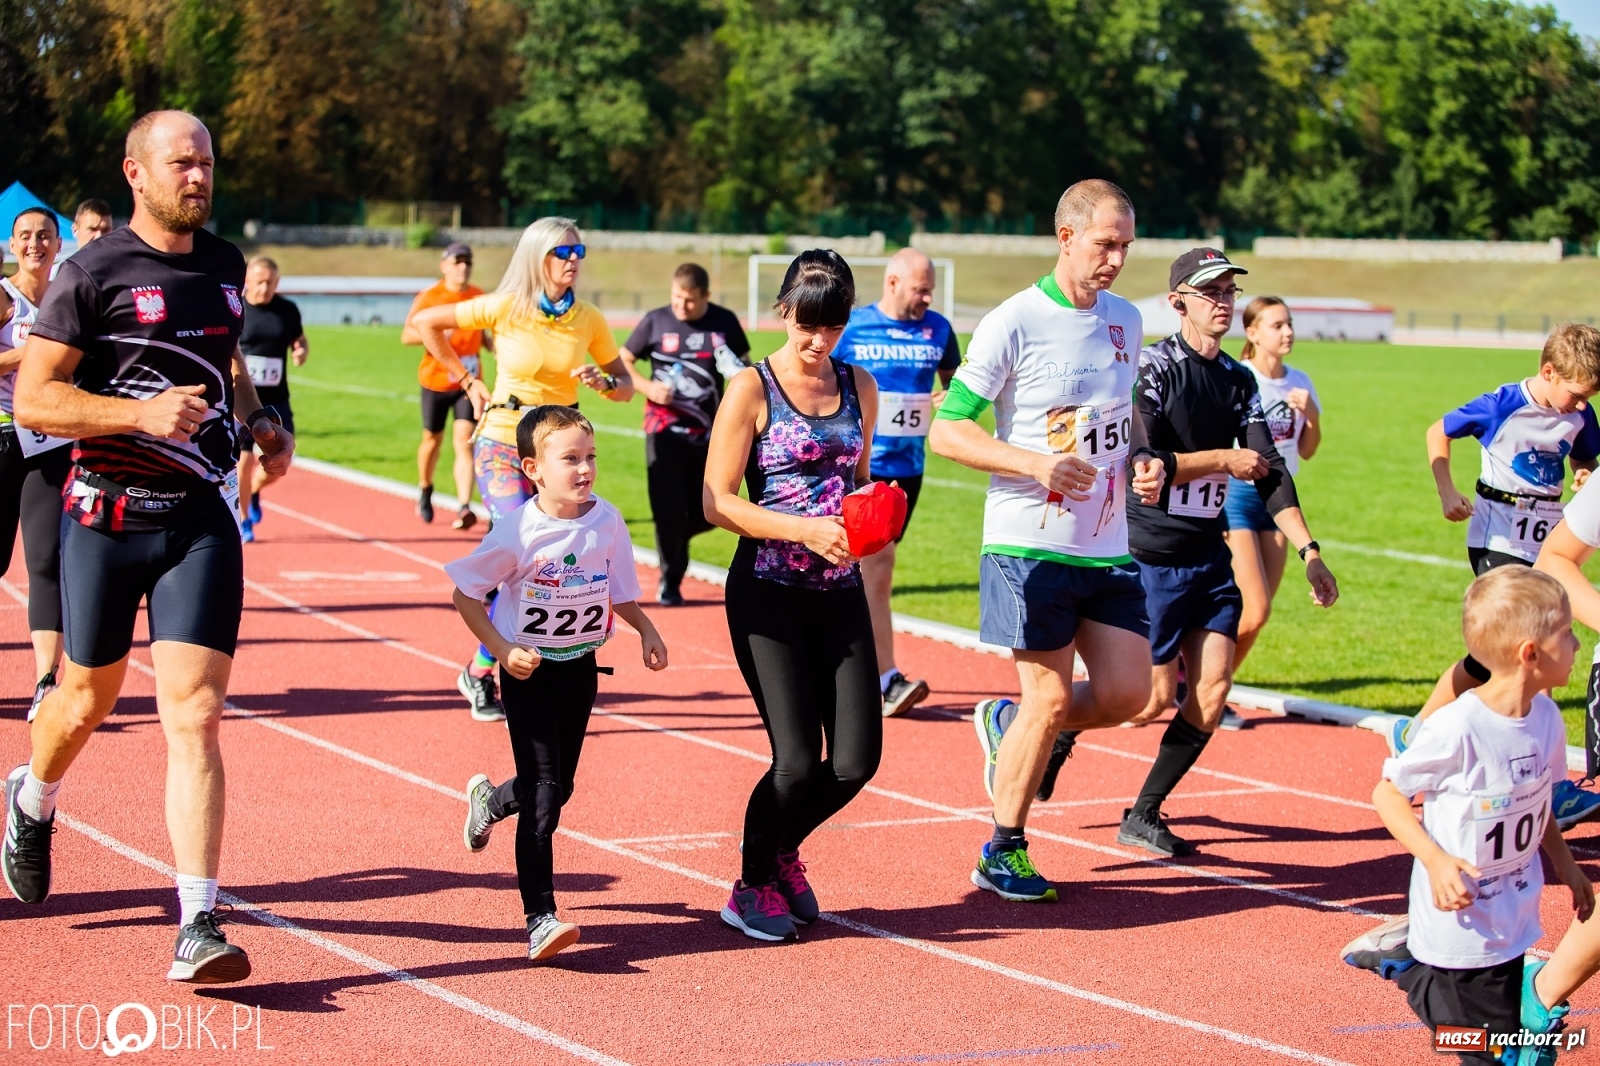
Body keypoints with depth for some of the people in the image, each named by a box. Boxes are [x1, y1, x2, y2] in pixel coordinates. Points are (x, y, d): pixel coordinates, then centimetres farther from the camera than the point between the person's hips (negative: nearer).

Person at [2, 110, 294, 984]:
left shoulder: (225, 265, 10)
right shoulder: (94, 274, -8)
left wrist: (256, 418, 11)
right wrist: (143, 412, -23)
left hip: (201, 521, 3)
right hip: (107, 517, -3)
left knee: (194, 717, -9)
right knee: (88, 700, 13)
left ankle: (198, 928, -11)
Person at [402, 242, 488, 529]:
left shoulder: (479, 297, 3)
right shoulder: (429, 296, -7)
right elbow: (406, 335, -7)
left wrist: (494, 344, -4)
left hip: (468, 381, 1)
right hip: (435, 380, -1)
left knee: (464, 441, -11)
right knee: (432, 440, 13)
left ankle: (465, 508, -17)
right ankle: (425, 490, 41)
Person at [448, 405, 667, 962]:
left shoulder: (607, 521, -7)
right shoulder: (518, 532, -19)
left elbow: (621, 592, 8)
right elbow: (466, 594, -9)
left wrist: (646, 630, -8)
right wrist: (503, 650, -18)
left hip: (580, 667, 5)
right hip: (529, 671, -5)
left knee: (559, 785, 17)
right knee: (543, 795, -10)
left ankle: (490, 799, 51)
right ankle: (540, 920, -9)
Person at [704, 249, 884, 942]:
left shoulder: (858, 387, 10)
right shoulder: (752, 390, -6)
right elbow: (717, 501, -10)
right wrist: (804, 528, -21)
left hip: (839, 591, 5)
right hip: (768, 592, -5)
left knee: (857, 759, -2)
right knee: (798, 759, -10)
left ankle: (783, 850, 28)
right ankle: (753, 887, 16)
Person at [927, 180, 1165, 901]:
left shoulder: (1126, 320, 9)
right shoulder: (1014, 324, -11)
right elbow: (945, 430, -10)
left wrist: (1142, 460, 2)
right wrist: (1036, 464, -22)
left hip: (1108, 546, 6)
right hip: (1030, 544, -6)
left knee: (1127, 694, 0)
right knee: (1050, 698, -4)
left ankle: (1007, 725, 29)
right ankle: (1003, 853, 14)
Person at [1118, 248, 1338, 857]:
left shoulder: (1240, 382, 10)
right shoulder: (1153, 367, -11)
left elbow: (1269, 471, 8)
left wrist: (1308, 552, -1)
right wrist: (1224, 458, -10)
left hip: (1209, 554, 7)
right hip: (1150, 555, -7)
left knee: (1212, 694, -1)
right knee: (1155, 698, -6)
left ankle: (1144, 816, 11)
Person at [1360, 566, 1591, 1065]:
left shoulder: (1546, 718, -3)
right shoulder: (1456, 729, -23)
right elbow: (1386, 793, -14)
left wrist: (1566, 865, 17)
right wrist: (1435, 860, -23)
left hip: (1513, 923, 7)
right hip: (1461, 922, -7)